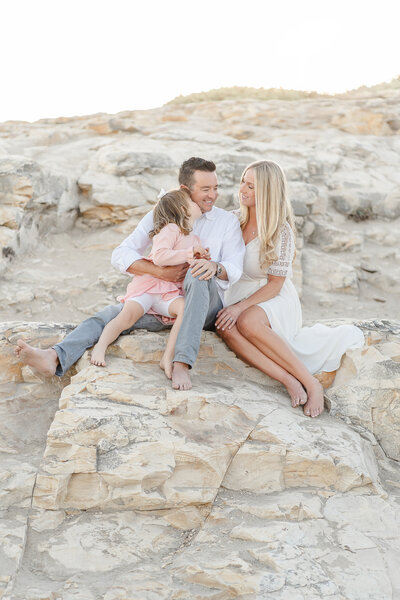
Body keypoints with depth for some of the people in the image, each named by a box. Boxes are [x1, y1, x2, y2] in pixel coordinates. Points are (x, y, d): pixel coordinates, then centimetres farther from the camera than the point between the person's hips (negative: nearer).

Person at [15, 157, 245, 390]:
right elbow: (120, 256, -5)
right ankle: (55, 358, -41)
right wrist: (161, 271, -21)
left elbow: (234, 268, -9)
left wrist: (214, 266, -33)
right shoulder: (159, 216, 5)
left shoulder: (227, 221, 3)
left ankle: (182, 364, -45)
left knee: (199, 275, -35)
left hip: (206, 304, -2)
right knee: (111, 315, -18)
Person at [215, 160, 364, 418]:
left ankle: (310, 382, -26)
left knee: (247, 322, -38)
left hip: (276, 300, -5)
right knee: (226, 328, -31)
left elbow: (274, 285, -12)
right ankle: (289, 381, -33)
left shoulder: (281, 230, -13)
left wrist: (241, 307, -24)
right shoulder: (237, 219, 4)